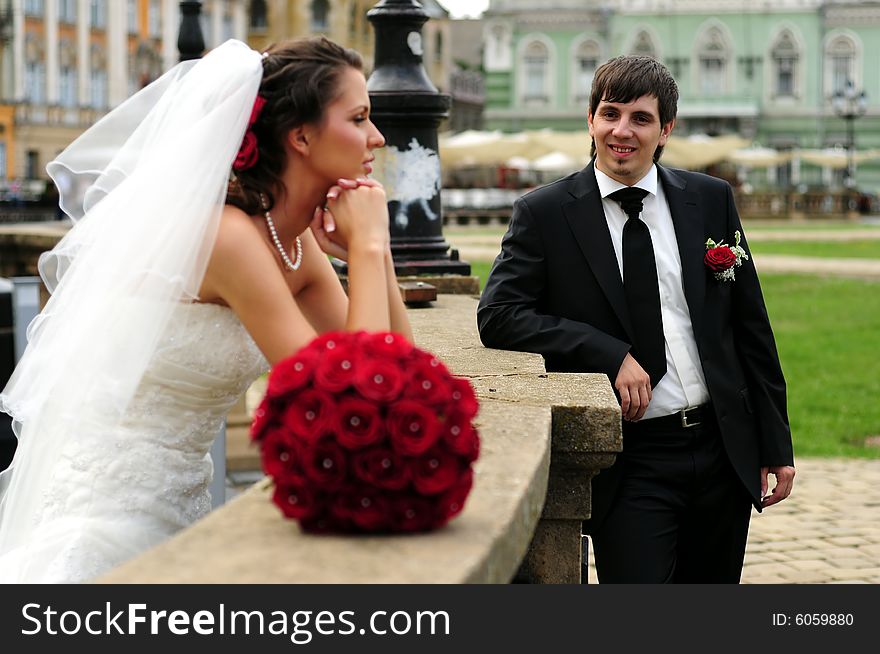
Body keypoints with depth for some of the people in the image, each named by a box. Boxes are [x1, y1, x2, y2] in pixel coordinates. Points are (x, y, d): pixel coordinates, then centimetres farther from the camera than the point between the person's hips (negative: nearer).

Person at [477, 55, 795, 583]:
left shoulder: (711, 200, 7)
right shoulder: (545, 213, -2)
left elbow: (750, 326, 10)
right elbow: (498, 316, -12)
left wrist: (776, 443, 9)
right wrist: (610, 354, -20)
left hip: (724, 448, 4)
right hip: (630, 462, -4)